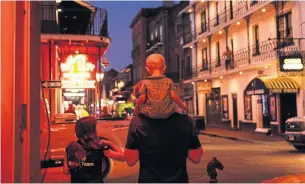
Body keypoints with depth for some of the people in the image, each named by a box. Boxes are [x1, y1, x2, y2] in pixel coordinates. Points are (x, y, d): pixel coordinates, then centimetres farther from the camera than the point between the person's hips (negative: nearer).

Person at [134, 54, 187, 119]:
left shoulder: (145, 83, -6)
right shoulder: (168, 81, -3)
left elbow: (142, 98, -10)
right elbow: (174, 96, -7)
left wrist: (136, 107, 8)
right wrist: (182, 105, 8)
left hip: (150, 114, -1)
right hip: (167, 113, 1)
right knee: (174, 105, 31)